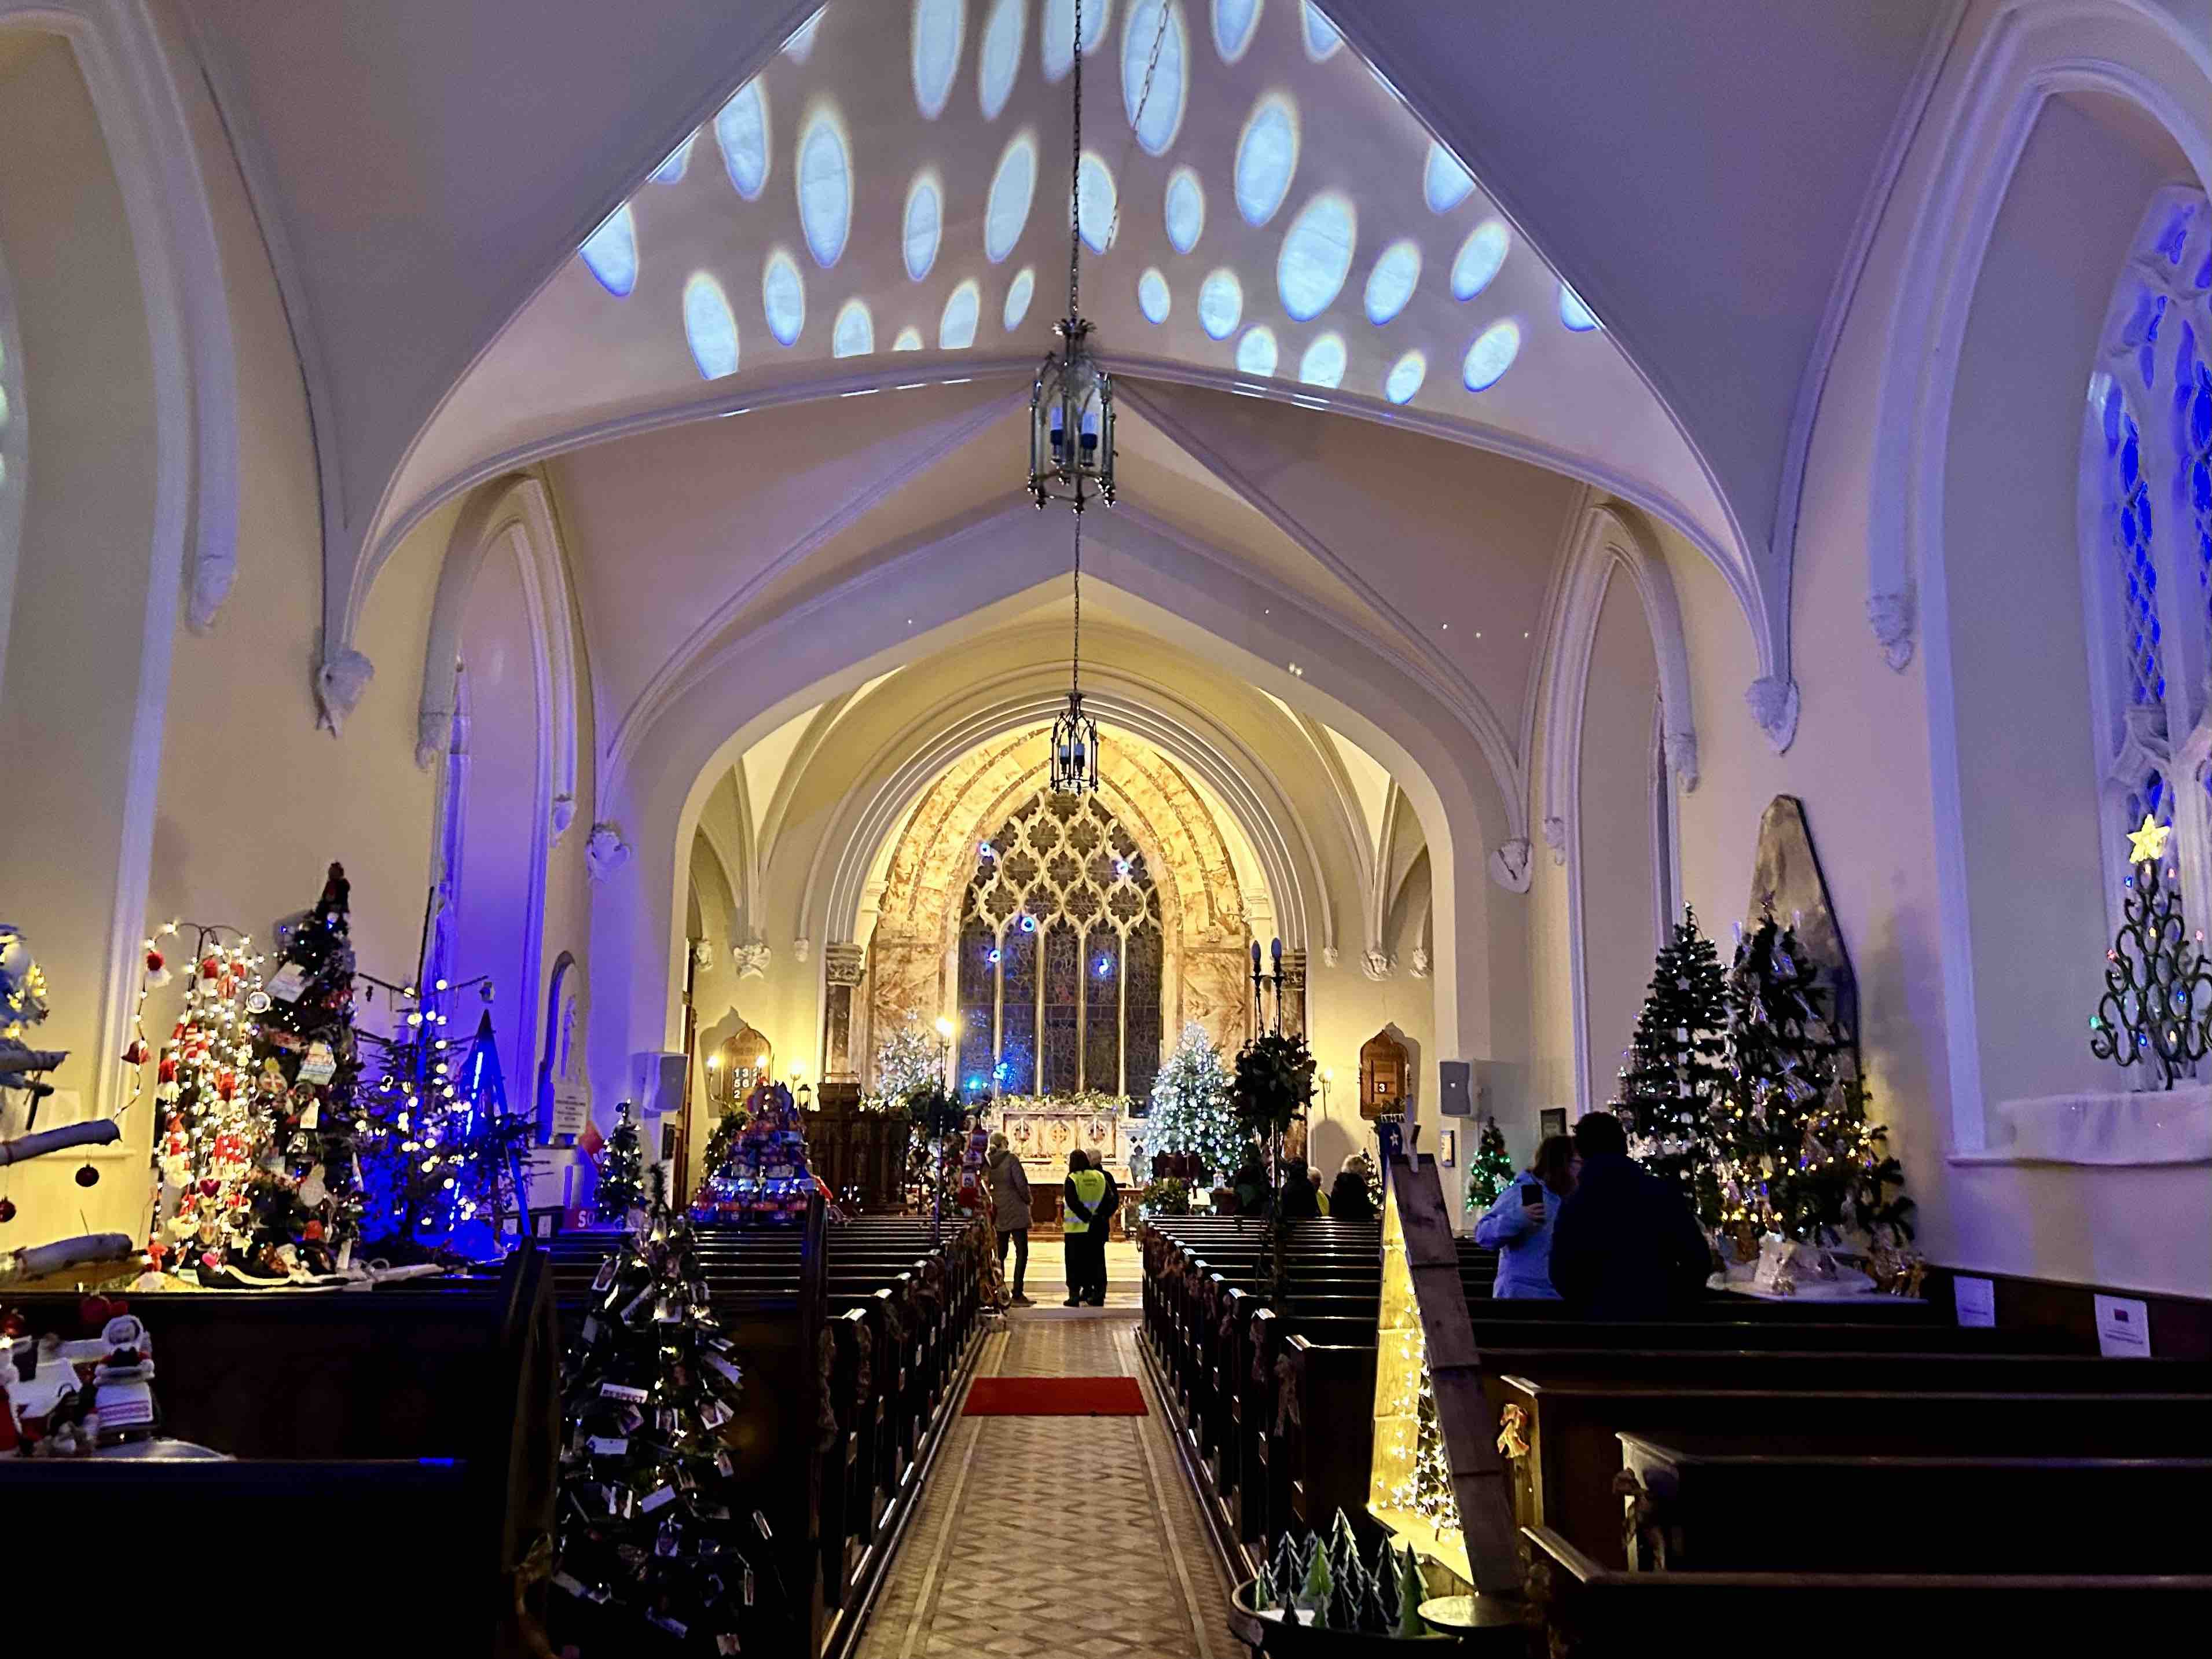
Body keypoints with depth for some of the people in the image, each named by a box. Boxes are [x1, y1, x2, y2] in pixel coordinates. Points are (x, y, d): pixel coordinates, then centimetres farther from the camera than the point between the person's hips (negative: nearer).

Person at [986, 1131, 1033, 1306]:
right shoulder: (1011, 1158, -12)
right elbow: (1021, 1183, -13)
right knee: (1022, 1252, -1)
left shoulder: (987, 1162, 3)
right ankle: (1017, 1295, -6)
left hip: (998, 1213, 6)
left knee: (1000, 1254, 13)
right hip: (1015, 1211, -6)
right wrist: (1028, 1200, 3)